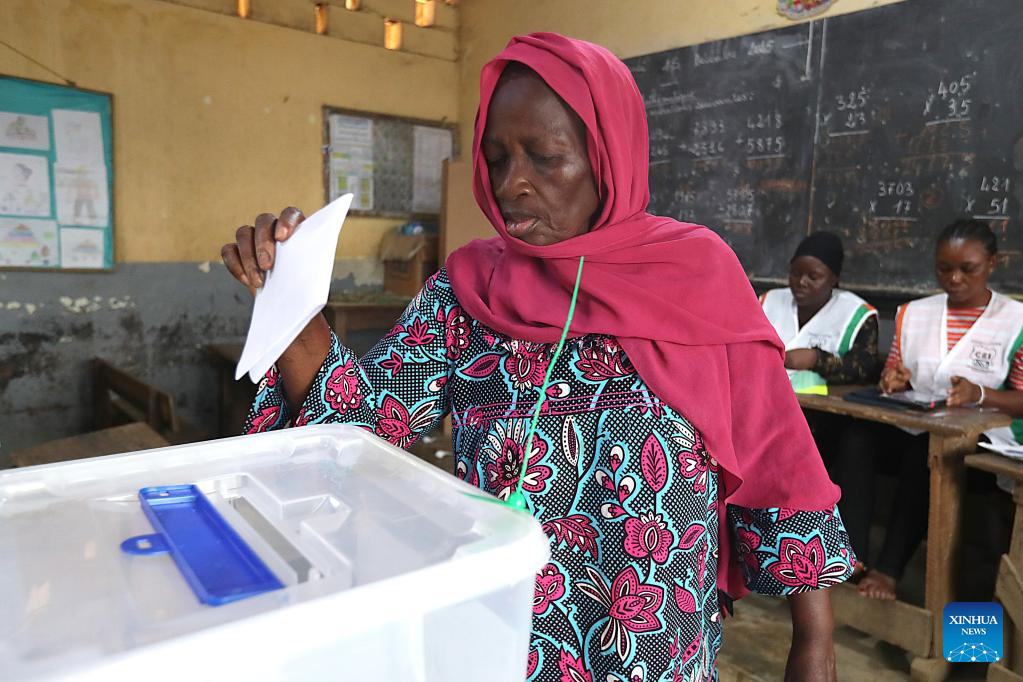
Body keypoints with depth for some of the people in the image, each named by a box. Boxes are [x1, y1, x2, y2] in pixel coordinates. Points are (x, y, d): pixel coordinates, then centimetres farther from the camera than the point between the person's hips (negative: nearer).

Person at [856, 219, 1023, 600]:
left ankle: (889, 568, -25)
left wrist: (980, 395, -22)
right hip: (913, 428, 4)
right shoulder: (913, 313, 12)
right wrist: (894, 380, -8)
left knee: (925, 454, -38)